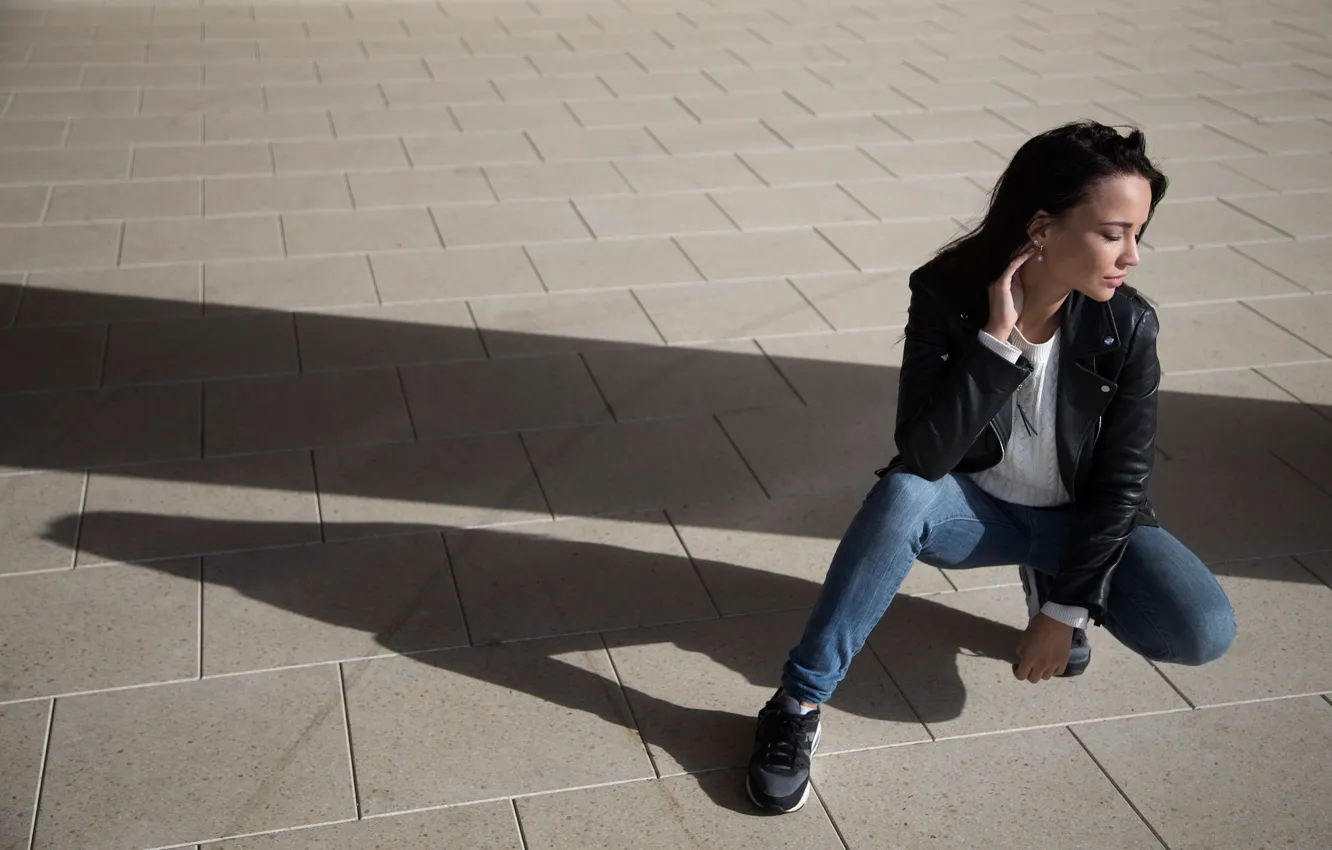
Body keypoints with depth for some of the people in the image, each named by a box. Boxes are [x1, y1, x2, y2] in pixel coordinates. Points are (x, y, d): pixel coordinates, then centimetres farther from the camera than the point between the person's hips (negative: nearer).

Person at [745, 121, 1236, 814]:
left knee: (1203, 633, -23)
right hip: (974, 510, -1)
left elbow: (1121, 479, -10)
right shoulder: (947, 298, -21)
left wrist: (1066, 607, -13)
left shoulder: (1126, 327, -17)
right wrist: (997, 339, -36)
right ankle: (798, 706, -26)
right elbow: (923, 456, -29)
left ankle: (1047, 580, 8)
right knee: (904, 493, -37)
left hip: (1080, 520, 2)